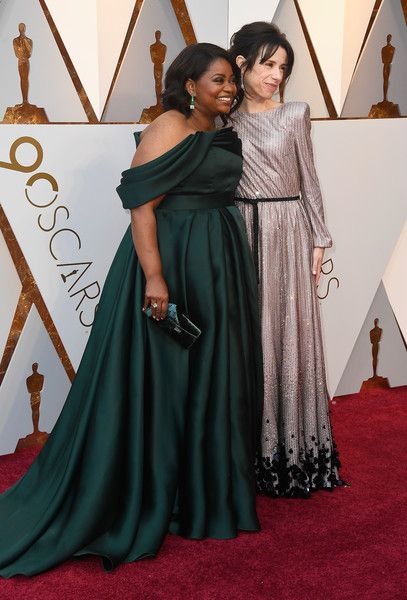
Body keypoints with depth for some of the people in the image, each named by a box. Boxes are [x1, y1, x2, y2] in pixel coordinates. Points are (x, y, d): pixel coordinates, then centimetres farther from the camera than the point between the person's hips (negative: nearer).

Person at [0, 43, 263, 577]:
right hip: (171, 260, -9)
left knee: (212, 377, 15)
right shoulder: (170, 128, -12)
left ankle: (207, 489, 30)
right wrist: (154, 275, -26)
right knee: (157, 379, -1)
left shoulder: (222, 137, 14)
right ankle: (145, 499, 12)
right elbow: (140, 203, -19)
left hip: (218, 270, 9)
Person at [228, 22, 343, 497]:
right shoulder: (223, 120, 5)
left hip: (287, 233, -1)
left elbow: (308, 181, 4)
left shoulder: (294, 115, 2)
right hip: (239, 232, 1)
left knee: (289, 335, 2)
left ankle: (292, 452, 14)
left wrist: (318, 241, 2)